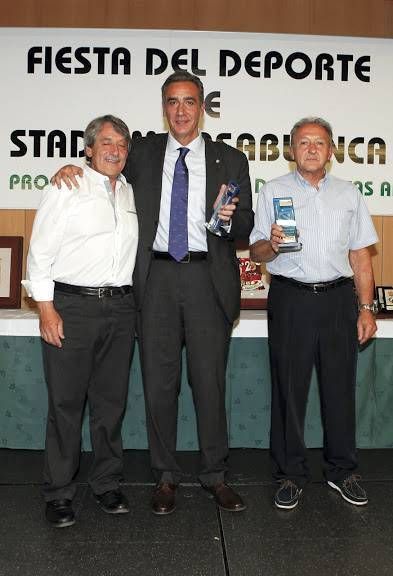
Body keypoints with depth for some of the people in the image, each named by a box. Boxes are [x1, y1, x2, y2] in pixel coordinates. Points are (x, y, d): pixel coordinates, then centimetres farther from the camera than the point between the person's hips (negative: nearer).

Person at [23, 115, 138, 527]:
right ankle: (59, 494, 18)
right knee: (65, 403, 2)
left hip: (120, 307, 5)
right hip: (71, 306, -4)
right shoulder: (67, 187, 0)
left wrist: (128, 303, 10)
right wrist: (46, 308, -11)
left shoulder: (130, 193, 15)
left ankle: (107, 484, 27)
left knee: (111, 401, 11)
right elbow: (40, 251, -4)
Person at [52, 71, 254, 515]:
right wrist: (72, 167, 4)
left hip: (207, 277, -1)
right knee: (159, 382, 7)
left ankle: (215, 475, 23)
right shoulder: (143, 152, 11)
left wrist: (229, 218, -16)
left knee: (210, 381, 6)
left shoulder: (230, 160, 8)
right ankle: (165, 475, 24)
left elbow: (246, 227, 7)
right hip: (157, 277, 1)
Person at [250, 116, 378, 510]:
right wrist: (271, 244, -21)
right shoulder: (273, 191, 6)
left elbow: (360, 256, 12)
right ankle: (290, 474, 20)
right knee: (289, 388, 4)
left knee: (340, 387, 9)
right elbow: (256, 252, 1)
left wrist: (366, 307, 6)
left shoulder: (348, 194, 14)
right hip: (290, 299, -2)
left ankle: (342, 471, 27)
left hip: (339, 299, 2)